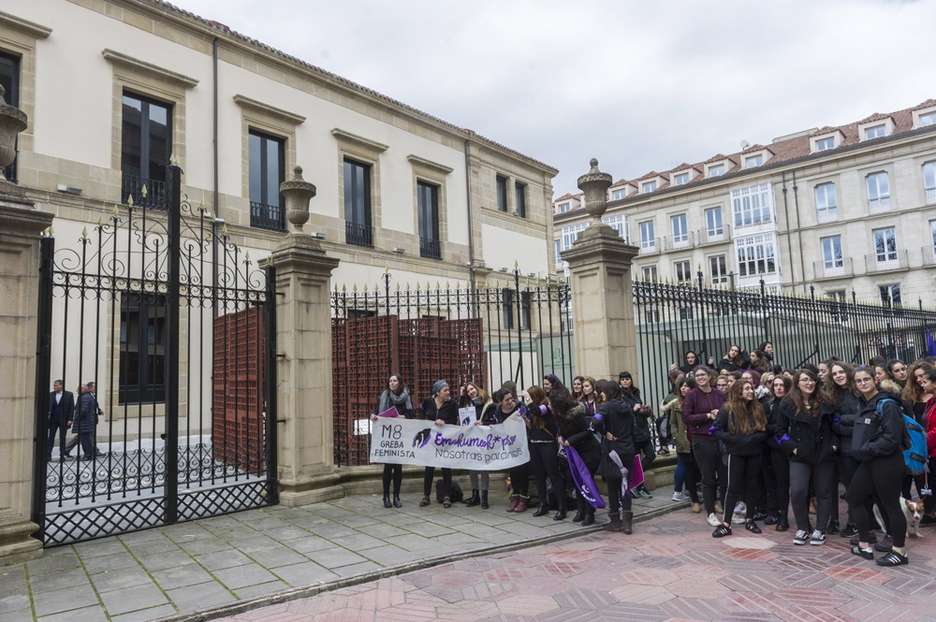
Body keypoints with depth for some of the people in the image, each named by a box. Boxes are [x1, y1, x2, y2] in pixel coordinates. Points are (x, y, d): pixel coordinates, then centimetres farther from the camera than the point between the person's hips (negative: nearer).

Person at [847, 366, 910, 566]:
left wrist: (866, 450, -17)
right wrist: (860, 449, 6)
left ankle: (899, 552, 17)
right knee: (853, 498, 13)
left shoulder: (887, 405, -15)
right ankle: (865, 546, 23)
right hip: (869, 461, 9)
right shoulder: (864, 404, 11)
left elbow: (892, 438, -21)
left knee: (890, 504, 2)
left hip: (887, 462, -9)